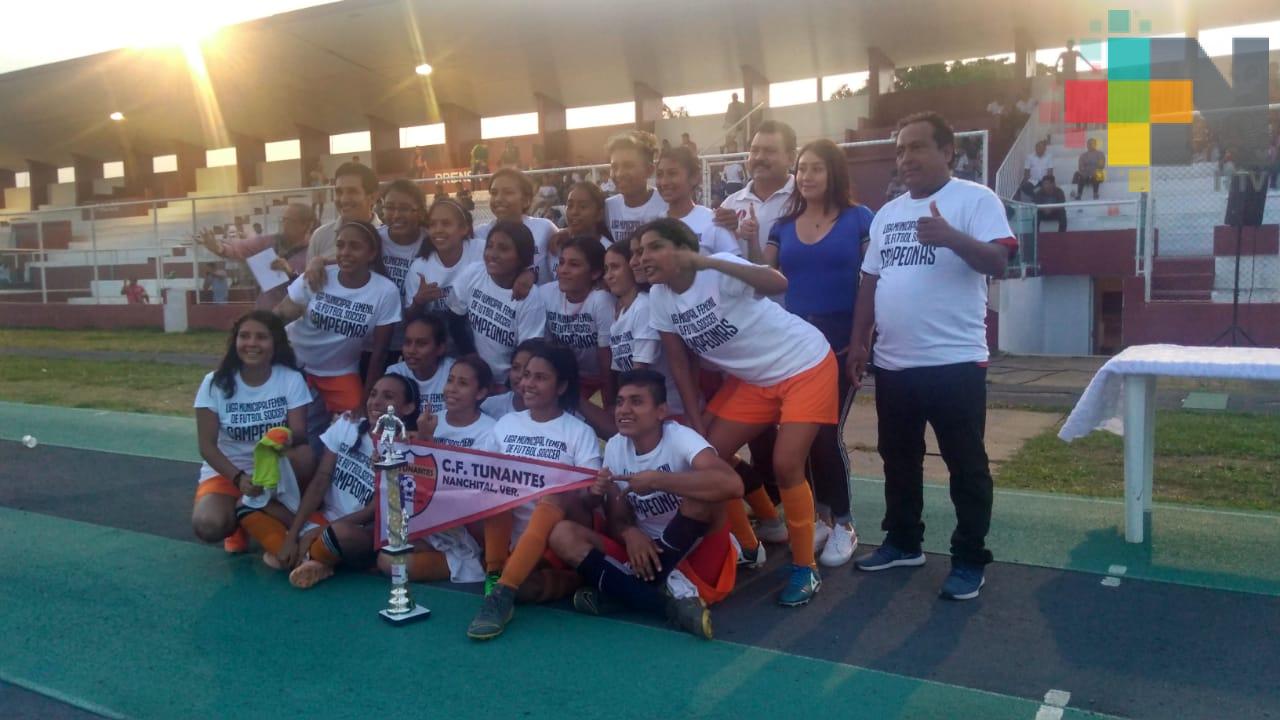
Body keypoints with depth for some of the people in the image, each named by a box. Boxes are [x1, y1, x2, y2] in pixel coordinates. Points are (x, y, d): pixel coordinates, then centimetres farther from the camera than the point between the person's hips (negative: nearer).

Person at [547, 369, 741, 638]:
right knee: (563, 534, -14)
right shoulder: (614, 447, 2)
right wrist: (630, 533, -19)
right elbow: (617, 521, 6)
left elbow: (731, 484, -35)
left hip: (697, 559, -5)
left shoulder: (680, 438, -15)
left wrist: (655, 480, -30)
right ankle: (669, 603, -28)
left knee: (702, 493, -31)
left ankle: (617, 589, -20)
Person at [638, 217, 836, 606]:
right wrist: (695, 421, -1)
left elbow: (778, 284, -42)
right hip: (752, 378, 7)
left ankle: (805, 569, 4)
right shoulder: (659, 298, -6)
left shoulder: (719, 272, -25)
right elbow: (678, 361, 1)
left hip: (805, 366, -7)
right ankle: (746, 545, 22)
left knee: (785, 465, -15)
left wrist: (709, 262, -47)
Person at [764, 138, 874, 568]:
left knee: (828, 430, -6)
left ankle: (843, 524, 10)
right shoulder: (784, 225, 11)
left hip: (841, 340, -4)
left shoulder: (858, 219, 0)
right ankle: (822, 514, 24)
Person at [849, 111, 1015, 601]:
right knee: (899, 460, 17)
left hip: (954, 362, -7)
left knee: (966, 466, 4)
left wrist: (950, 236, -32)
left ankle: (970, 560, 15)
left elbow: (998, 262, -17)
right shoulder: (887, 214, 14)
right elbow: (870, 282, 16)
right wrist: (858, 342, 11)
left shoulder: (976, 199, -5)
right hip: (893, 364, 7)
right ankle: (903, 543, 32)